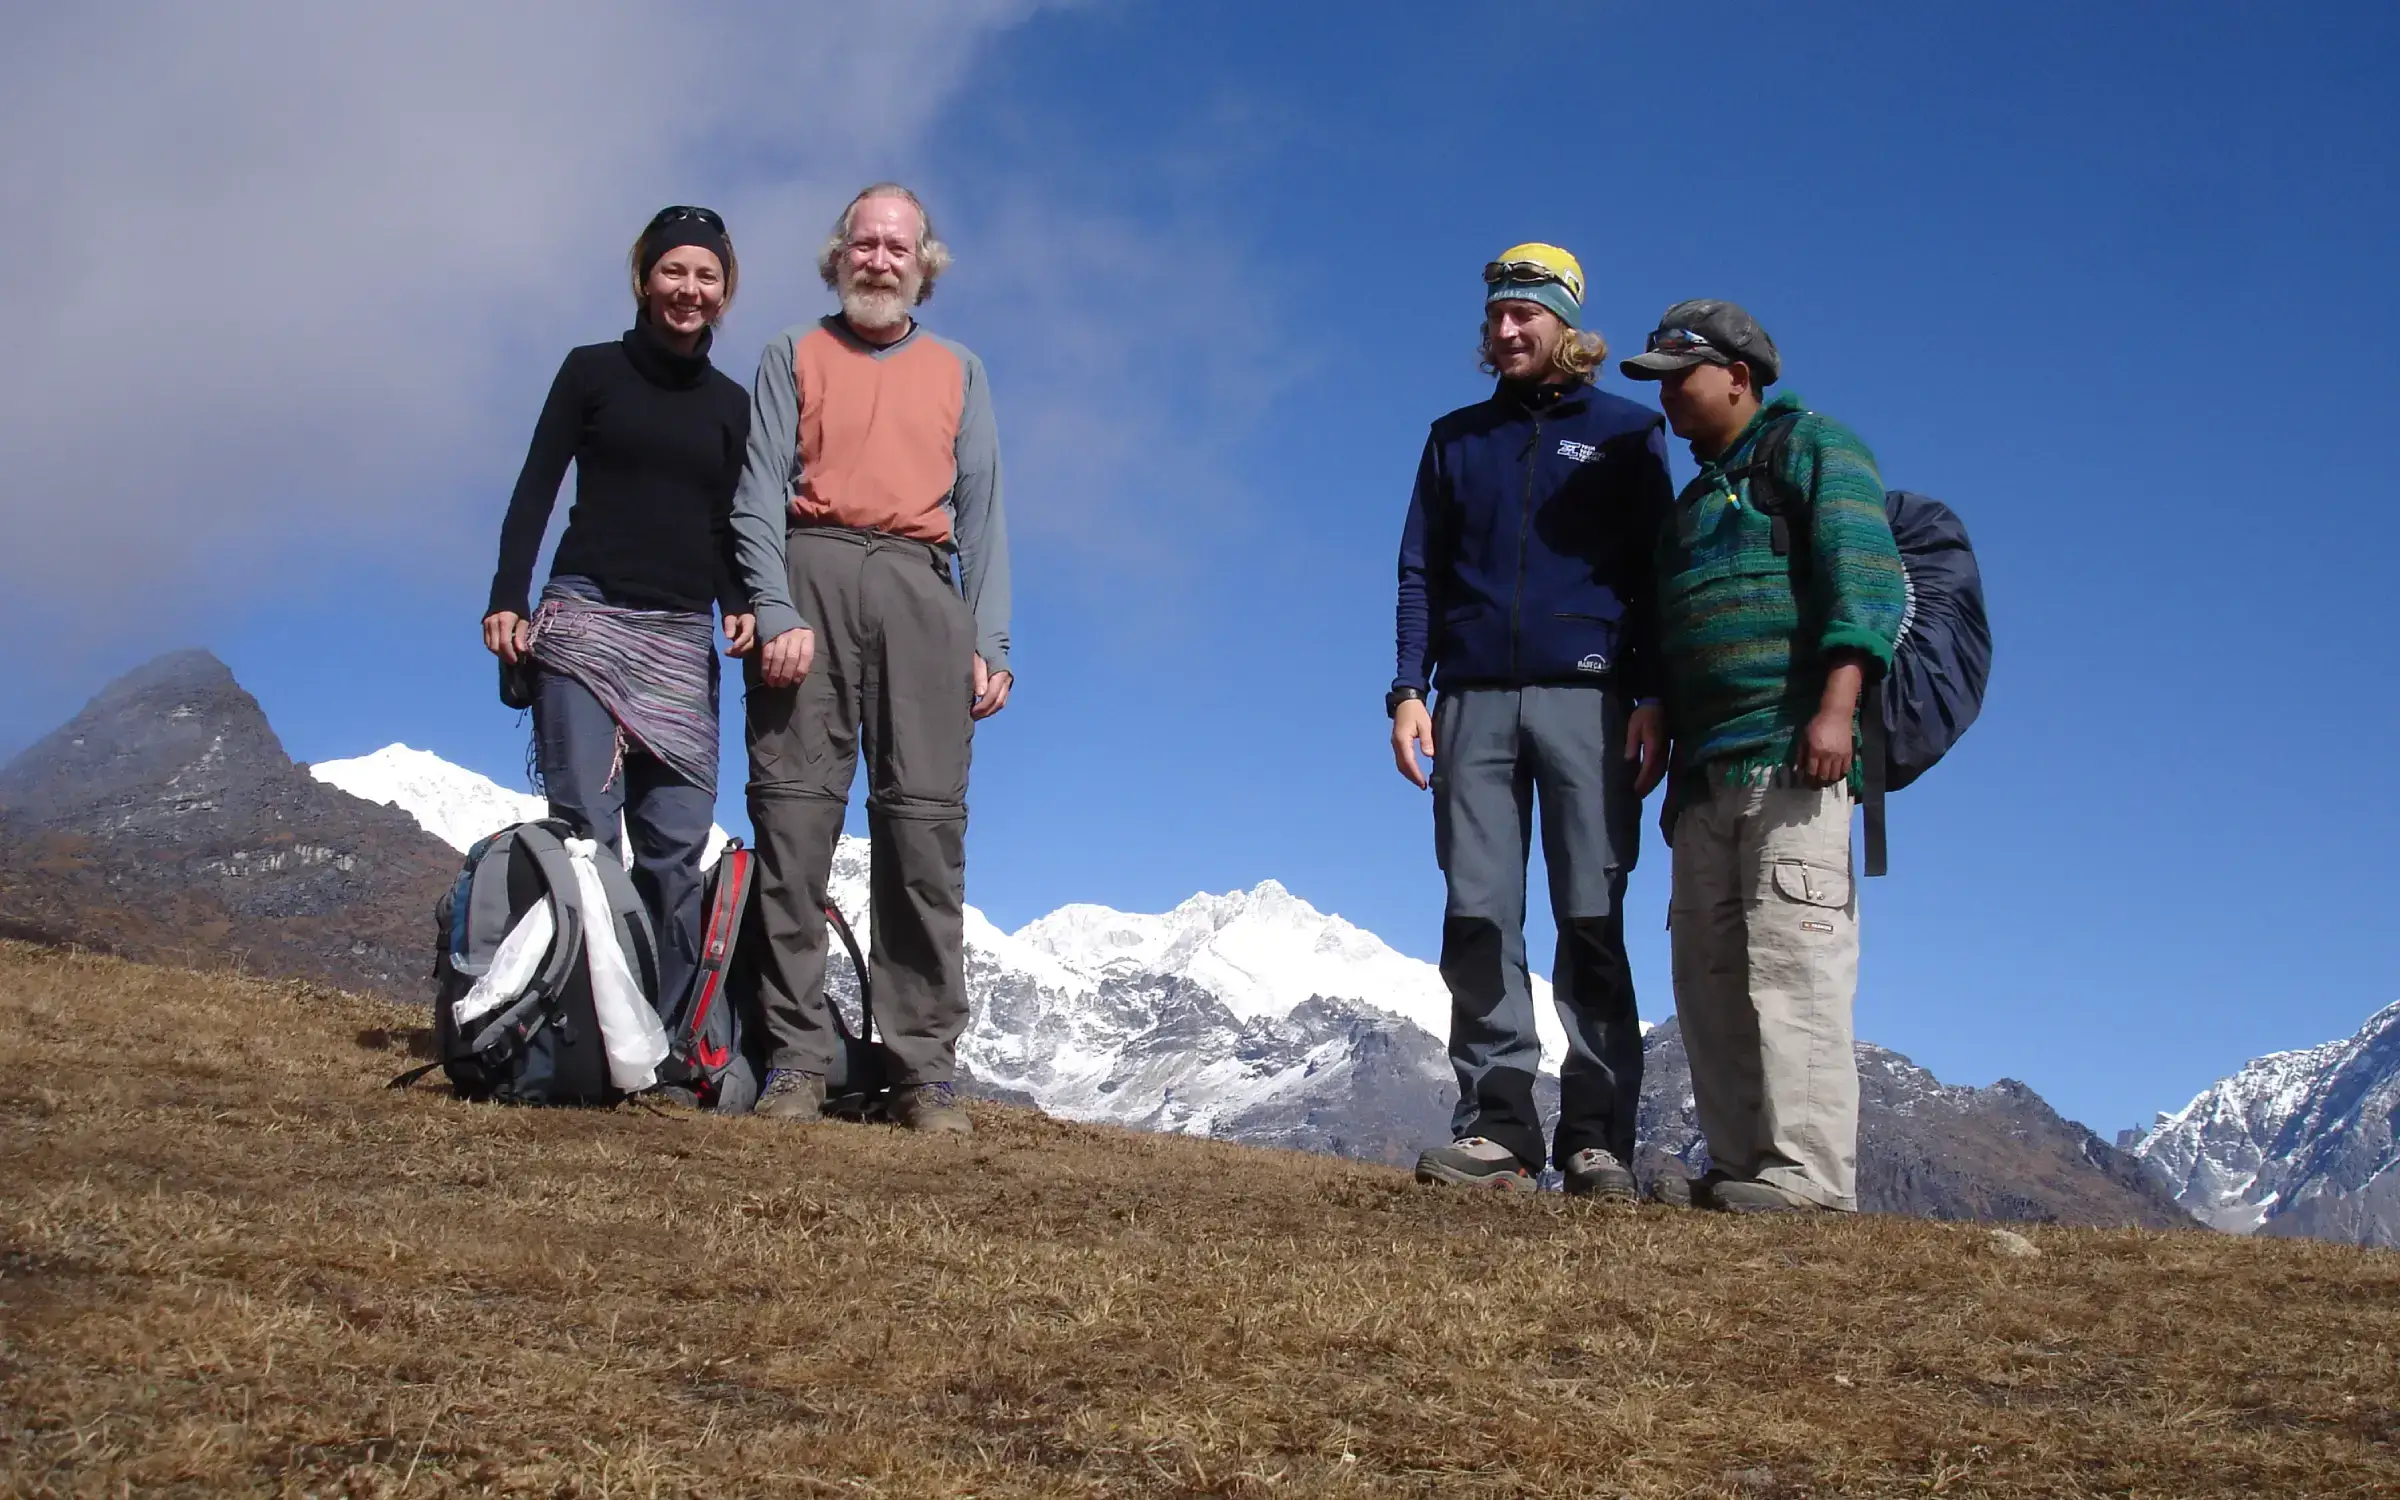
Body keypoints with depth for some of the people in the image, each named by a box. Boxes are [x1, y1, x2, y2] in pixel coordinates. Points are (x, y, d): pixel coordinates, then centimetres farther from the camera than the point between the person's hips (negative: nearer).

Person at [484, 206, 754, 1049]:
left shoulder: (730, 403, 15)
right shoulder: (593, 370, 7)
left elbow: (728, 526, 15)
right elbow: (534, 492, 4)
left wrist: (740, 606, -3)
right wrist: (506, 600, -6)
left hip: (681, 635, 3)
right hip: (585, 618, -3)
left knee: (677, 840, -6)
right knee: (585, 827, -11)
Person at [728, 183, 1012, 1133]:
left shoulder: (958, 372, 23)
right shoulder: (794, 358, 17)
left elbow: (982, 514, 16)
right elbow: (757, 496, 6)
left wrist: (989, 641, 3)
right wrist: (777, 613, -10)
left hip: (919, 588, 1)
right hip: (810, 572, -1)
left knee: (925, 820, -8)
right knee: (794, 810, -8)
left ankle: (926, 1068, -8)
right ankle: (796, 1059, -6)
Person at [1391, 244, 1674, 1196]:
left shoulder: (1627, 433, 11)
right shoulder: (1457, 438, 18)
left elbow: (1655, 575, 6)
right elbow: (1419, 574, 14)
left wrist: (1654, 700, -5)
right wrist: (1409, 691, 2)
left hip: (1585, 699, -2)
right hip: (1472, 700, 3)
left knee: (1592, 921, -5)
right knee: (1478, 920, -4)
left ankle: (1598, 1137, -3)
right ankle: (1496, 1129, -3)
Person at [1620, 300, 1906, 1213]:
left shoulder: (1812, 448, 4)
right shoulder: (1698, 497, 29)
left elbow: (1863, 579, -10)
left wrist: (1835, 709, -21)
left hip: (1792, 751, -9)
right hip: (1707, 763, 9)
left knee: (1790, 956, -15)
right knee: (1709, 967, 3)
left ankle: (1809, 1168, -17)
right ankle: (1738, 1164, 5)